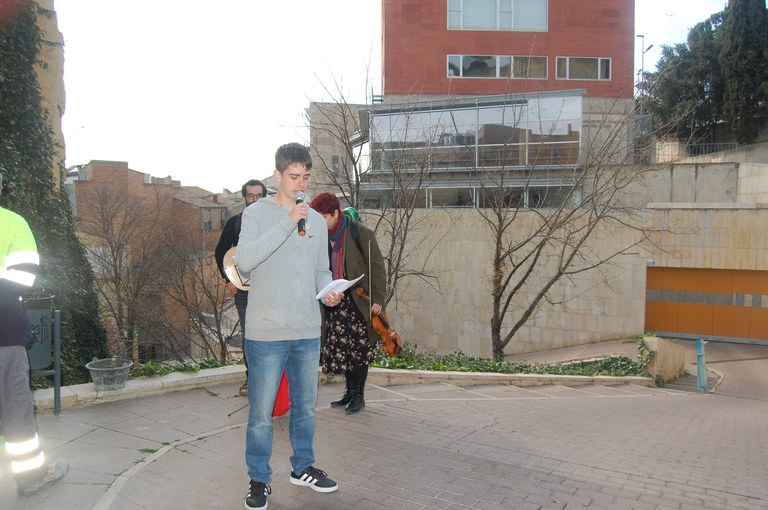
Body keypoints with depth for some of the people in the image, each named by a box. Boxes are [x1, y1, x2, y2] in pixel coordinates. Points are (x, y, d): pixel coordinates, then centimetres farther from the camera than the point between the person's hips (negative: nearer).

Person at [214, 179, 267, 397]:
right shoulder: (234, 222, 7)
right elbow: (220, 252, 12)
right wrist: (228, 279, 3)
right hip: (243, 287, 1)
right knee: (247, 334, 7)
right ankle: (251, 377, 18)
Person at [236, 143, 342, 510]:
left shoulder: (317, 220, 11)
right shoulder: (257, 213, -4)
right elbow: (245, 260, -21)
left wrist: (328, 292, -6)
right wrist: (287, 221, -23)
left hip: (308, 332, 5)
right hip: (266, 332, -5)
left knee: (305, 406, 17)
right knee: (262, 413, 4)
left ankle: (302, 467, 35)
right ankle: (259, 479, 22)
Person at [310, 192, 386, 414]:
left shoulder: (360, 233, -10)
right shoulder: (324, 237, 8)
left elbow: (377, 267, -9)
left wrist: (377, 299, -13)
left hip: (359, 301, -6)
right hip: (336, 302, 6)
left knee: (359, 350, 3)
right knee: (341, 349, 9)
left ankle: (359, 395, 15)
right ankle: (350, 391, 24)